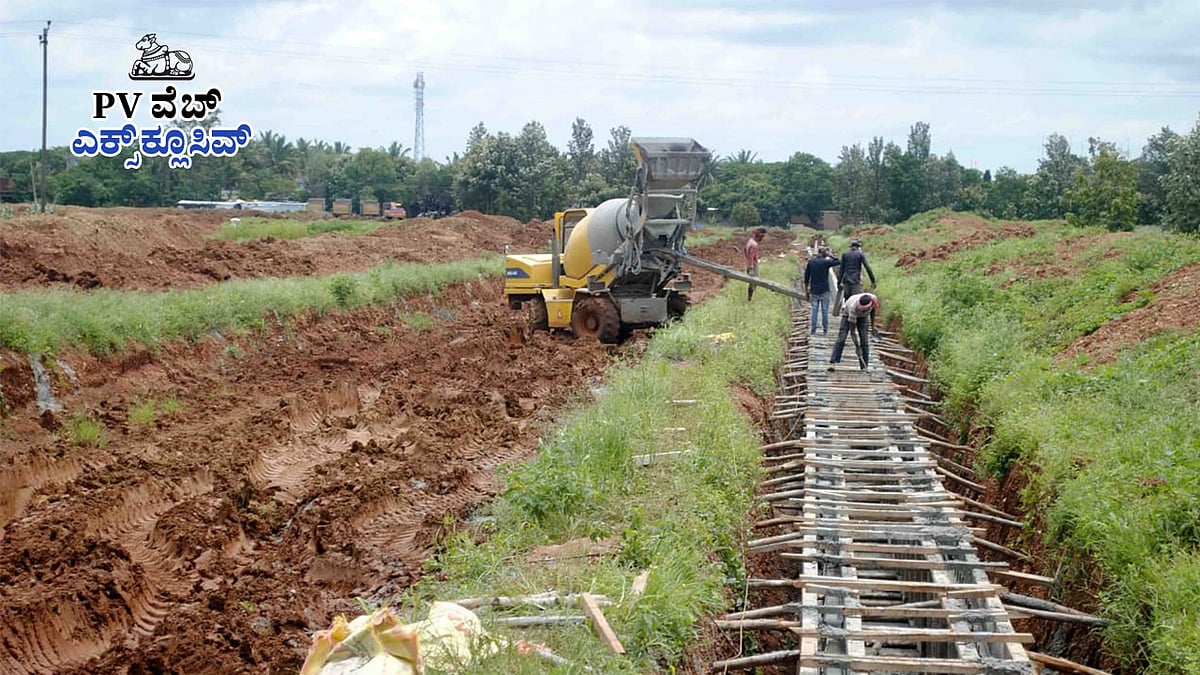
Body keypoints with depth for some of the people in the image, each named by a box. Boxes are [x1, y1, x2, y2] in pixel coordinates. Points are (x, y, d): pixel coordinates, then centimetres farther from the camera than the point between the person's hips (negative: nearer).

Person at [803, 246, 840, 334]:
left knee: (814, 310, 5)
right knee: (825, 310, 4)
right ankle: (825, 330, 5)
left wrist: (806, 291, 11)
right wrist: (830, 255, 0)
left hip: (814, 291, 3)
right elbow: (839, 262, 1)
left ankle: (813, 330, 1)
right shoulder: (826, 262, -9)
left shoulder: (810, 262, 2)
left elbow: (806, 278, 4)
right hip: (824, 290, -3)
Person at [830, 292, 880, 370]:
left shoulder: (874, 300, -32)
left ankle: (864, 366, -6)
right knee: (841, 338, -16)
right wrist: (857, 348, -36)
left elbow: (872, 311, -3)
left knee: (864, 340, -9)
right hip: (848, 313, -3)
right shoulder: (853, 306, -43)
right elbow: (853, 331, -36)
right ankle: (832, 363, -17)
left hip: (863, 317, 3)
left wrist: (873, 327, 2)